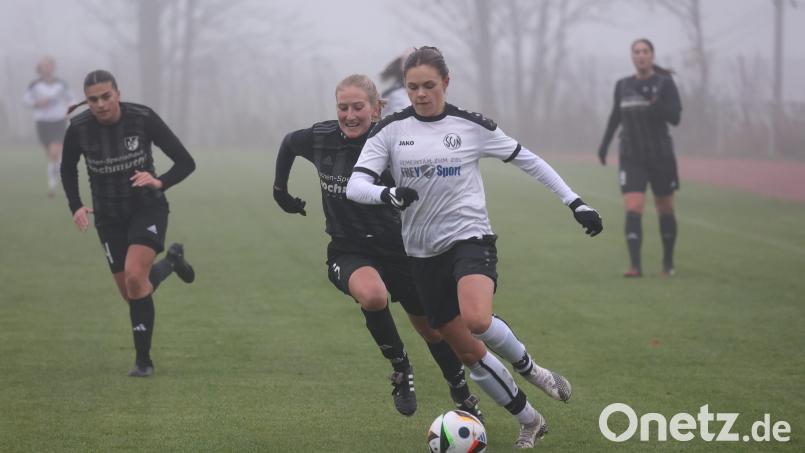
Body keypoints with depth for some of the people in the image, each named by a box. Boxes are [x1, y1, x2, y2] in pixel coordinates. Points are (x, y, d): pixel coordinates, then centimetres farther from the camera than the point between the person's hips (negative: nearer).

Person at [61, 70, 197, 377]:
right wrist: (75, 206, -7)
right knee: (131, 293, 5)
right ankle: (171, 262, 39)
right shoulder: (78, 129, -14)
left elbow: (186, 163, -14)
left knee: (134, 277, -24)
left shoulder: (144, 119, -20)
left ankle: (143, 360, -10)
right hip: (109, 216, 3)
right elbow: (68, 168, 8)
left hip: (147, 207, -3)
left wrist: (161, 182, -34)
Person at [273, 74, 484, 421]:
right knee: (371, 295, -34)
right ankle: (400, 368, -7)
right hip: (348, 252, 1)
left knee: (431, 327, 13)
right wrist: (280, 190, 17)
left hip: (396, 247, -1)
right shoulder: (321, 139, -7)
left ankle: (463, 396, 40)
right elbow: (288, 144, 14)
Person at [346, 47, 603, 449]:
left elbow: (528, 160, 9)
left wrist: (575, 203, 6)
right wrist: (389, 194, -29)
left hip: (470, 238, -3)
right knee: (469, 353, 5)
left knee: (476, 320, -33)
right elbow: (355, 186, -7)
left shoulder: (471, 126, -1)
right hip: (424, 253, 3)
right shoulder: (391, 130, 1)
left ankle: (529, 368, -3)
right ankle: (529, 421, 23)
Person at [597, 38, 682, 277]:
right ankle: (635, 265, -17)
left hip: (660, 156, -2)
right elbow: (616, 116, 20)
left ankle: (668, 263, 24)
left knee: (665, 210, 9)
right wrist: (604, 144, 19)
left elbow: (675, 118, -13)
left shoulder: (665, 83, -5)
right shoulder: (623, 85, 5)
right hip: (631, 157, 2)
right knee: (633, 210, -13)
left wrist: (655, 103, -28)